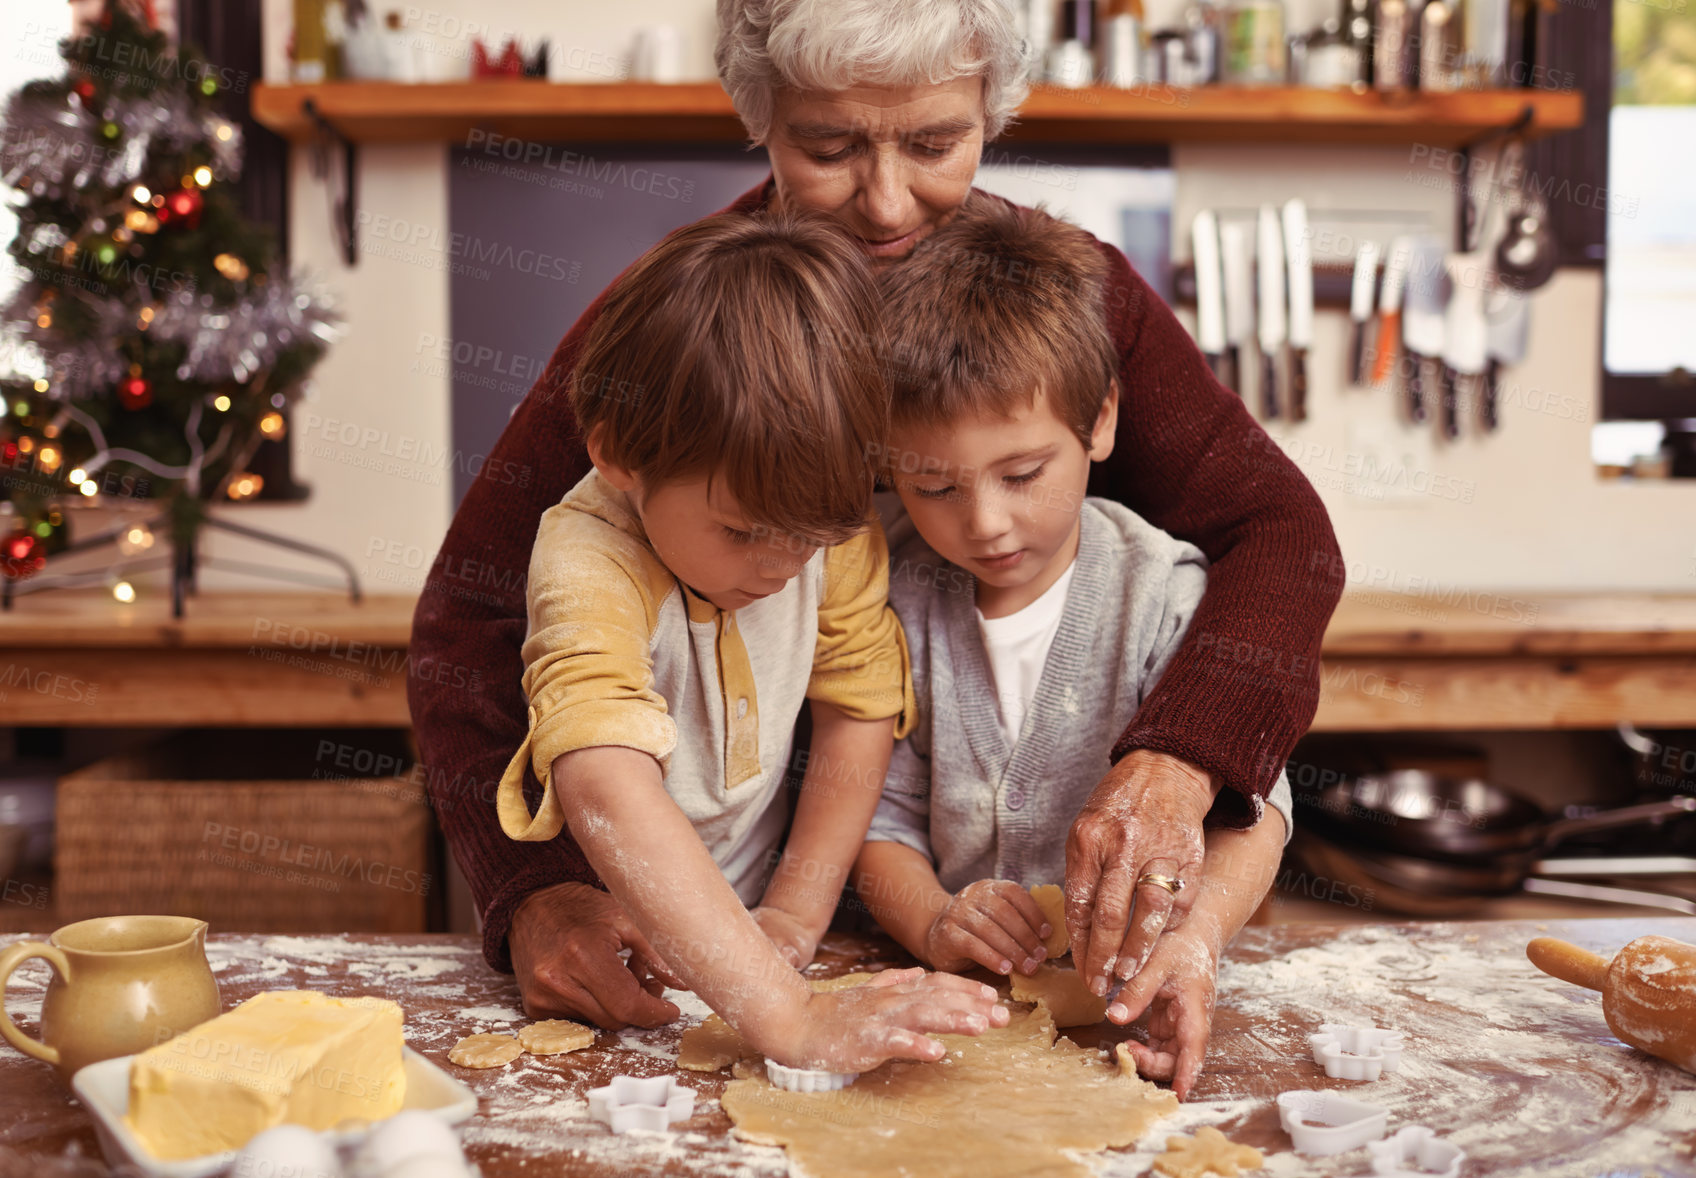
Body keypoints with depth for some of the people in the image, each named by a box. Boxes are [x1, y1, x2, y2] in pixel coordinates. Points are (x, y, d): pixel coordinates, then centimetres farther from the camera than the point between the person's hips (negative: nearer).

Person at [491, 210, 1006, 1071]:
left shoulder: (829, 523, -13)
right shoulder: (591, 569, -31)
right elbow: (609, 795, -45)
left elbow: (859, 710, -2)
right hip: (598, 946, -2)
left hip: (734, 925, 3)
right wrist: (793, 1018, -52)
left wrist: (794, 914, -11)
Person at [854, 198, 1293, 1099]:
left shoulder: (1161, 594, -5)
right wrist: (931, 920, -18)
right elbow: (881, 811, 3)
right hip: (946, 991, 3)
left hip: (1124, 987, -2)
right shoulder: (895, 594, 2)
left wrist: (1197, 933, -31)